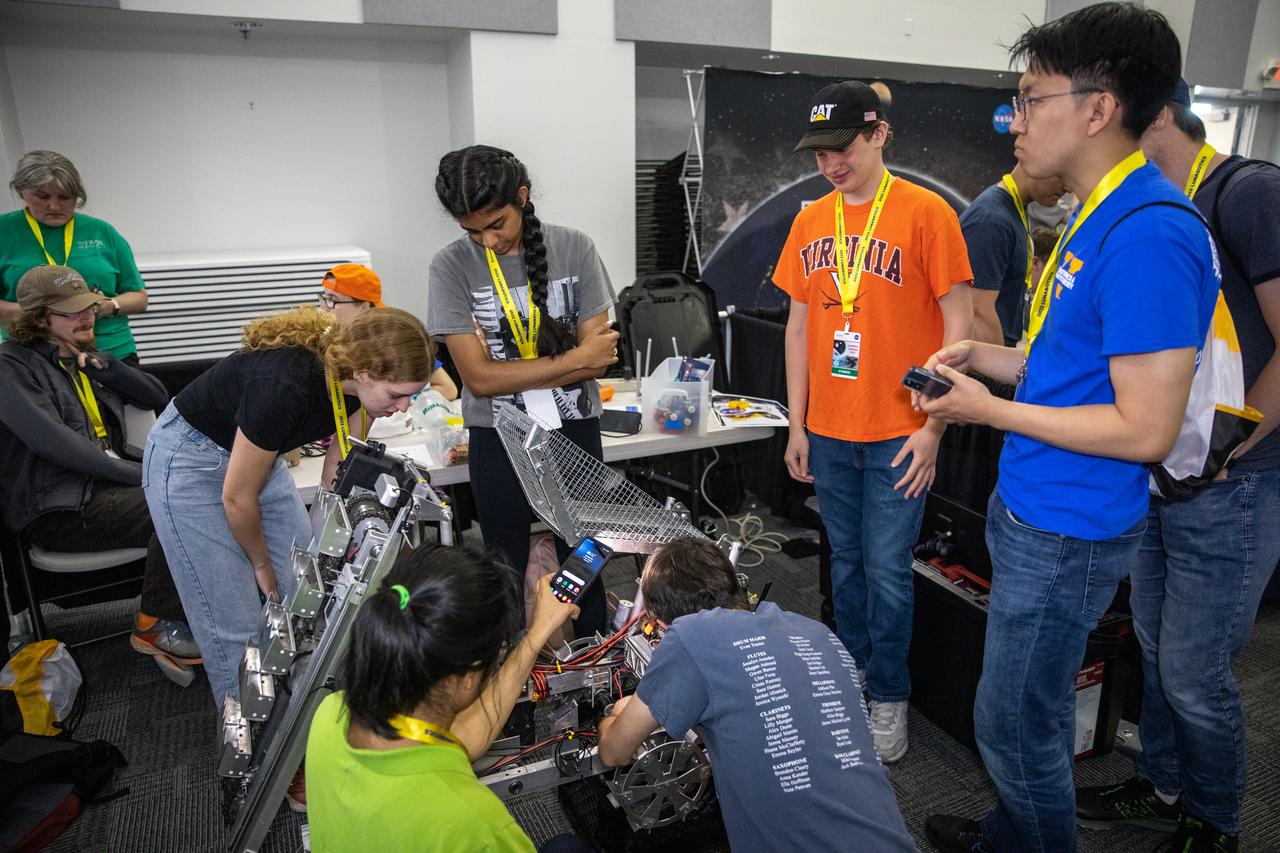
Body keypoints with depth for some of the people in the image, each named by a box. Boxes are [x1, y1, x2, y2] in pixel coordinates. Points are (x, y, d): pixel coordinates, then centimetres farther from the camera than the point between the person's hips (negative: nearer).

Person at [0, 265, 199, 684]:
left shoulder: (85, 359, 20)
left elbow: (157, 396, 16)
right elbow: (52, 439, -17)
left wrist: (101, 365, -1)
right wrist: (140, 474, -21)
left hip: (109, 486, 7)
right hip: (58, 508, -7)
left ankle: (187, 616, -11)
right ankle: (155, 626, -11)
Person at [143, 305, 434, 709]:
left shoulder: (349, 375, -17)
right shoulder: (286, 385, -37)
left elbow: (336, 472, -3)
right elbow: (238, 497, -23)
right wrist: (261, 565, -7)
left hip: (253, 451, 7)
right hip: (191, 462, -7)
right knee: (236, 623, -5)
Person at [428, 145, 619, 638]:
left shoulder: (574, 249, -5)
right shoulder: (452, 266, -8)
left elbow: (599, 358, -9)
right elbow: (480, 377, -15)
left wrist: (512, 372, -15)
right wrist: (572, 358, -14)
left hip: (575, 429, 1)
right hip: (497, 437, -1)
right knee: (506, 569, 12)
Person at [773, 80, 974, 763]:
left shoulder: (925, 212, -8)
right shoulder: (810, 221, 7)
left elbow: (958, 325, -8)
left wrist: (933, 426, -12)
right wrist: (797, 424, 9)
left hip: (897, 435, -4)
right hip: (828, 432, 5)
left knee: (887, 571, 3)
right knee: (845, 563, 17)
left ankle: (889, 698, 23)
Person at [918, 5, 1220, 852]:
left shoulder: (1149, 234, -24)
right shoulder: (1099, 216, 8)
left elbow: (1145, 429, -24)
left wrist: (989, 409, -17)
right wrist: (990, 356, 3)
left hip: (1067, 533, -10)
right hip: (1031, 510, 10)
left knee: (1013, 721, 8)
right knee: (1035, 708, 24)